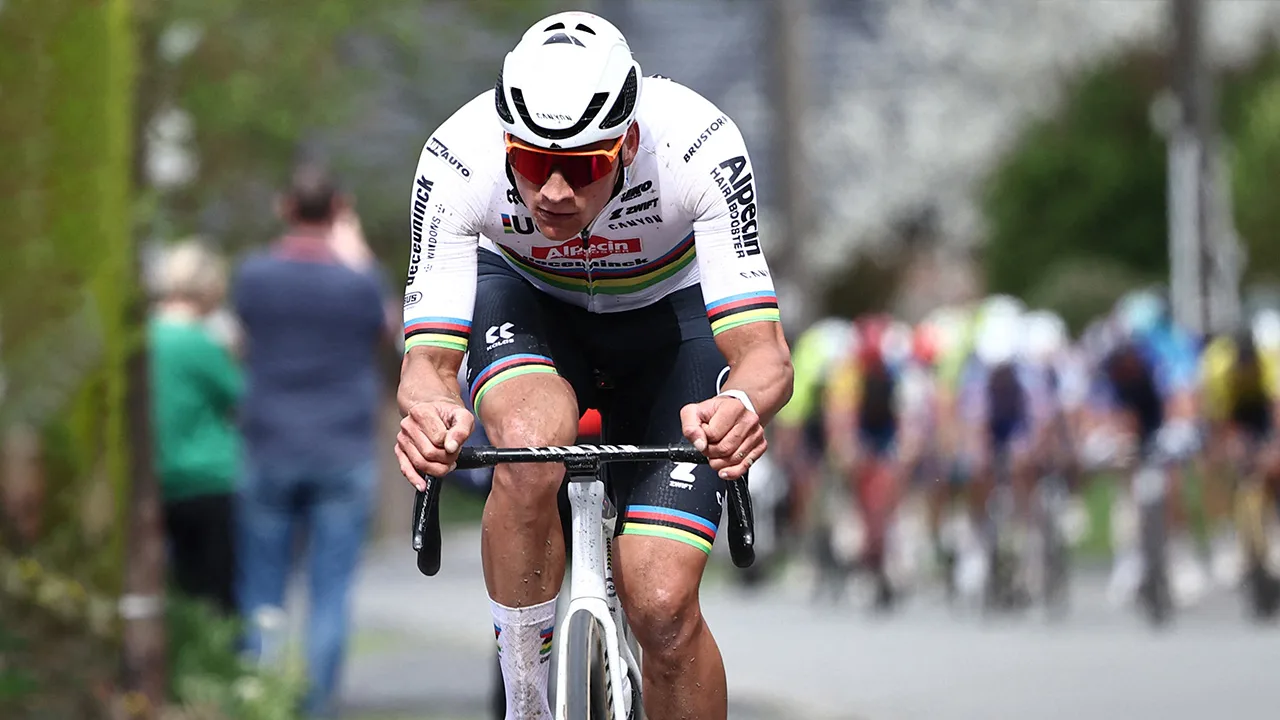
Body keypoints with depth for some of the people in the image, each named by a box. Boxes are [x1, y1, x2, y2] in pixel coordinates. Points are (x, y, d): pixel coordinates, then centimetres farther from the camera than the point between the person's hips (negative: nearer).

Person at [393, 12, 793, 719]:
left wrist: (743, 405, -60)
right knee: (531, 446, -35)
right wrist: (430, 408, -57)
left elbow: (765, 355, -37)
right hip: (526, 299, 0)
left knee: (663, 607, -15)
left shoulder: (697, 149, -35)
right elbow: (429, 361, -33)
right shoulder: (458, 160, -33)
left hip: (669, 312, 0)